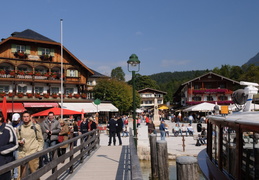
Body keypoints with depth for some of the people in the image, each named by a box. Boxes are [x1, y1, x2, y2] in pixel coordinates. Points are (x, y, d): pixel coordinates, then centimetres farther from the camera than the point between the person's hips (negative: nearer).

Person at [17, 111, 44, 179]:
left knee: (34, 172, -1)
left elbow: (40, 139, 5)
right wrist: (19, 142, -1)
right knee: (22, 173, 5)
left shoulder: (36, 126, 2)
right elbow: (18, 139, 21)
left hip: (33, 153, -3)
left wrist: (39, 149, -4)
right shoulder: (19, 128, 10)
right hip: (22, 153, 3)